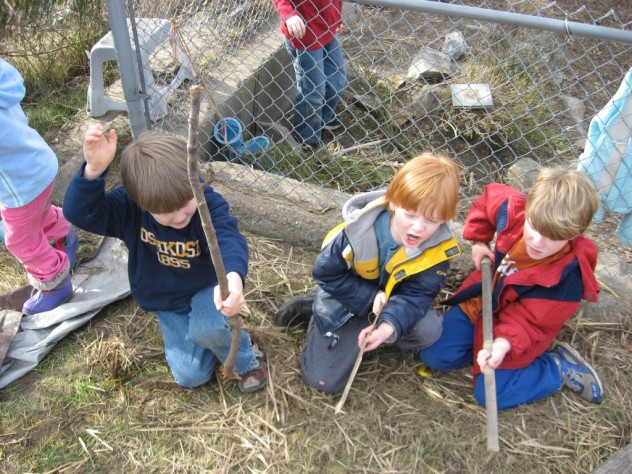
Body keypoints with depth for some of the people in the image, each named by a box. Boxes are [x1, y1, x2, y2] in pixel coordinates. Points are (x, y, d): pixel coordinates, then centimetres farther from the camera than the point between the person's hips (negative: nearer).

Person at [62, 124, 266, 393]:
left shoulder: (209, 205, -28)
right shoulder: (130, 207, -22)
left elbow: (228, 240, -46)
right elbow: (80, 213, -32)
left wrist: (233, 277, -71)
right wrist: (93, 170, -53)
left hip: (205, 289, -3)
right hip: (166, 302, 3)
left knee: (205, 329, -36)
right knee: (191, 376, -4)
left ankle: (245, 357, -2)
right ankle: (218, 336, 28)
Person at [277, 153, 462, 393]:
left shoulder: (439, 248, -24)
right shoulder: (359, 232, -32)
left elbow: (415, 294, -22)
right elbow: (326, 273, -19)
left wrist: (389, 325, -42)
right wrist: (370, 298, -25)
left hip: (391, 302, 3)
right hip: (348, 300, -2)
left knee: (429, 329, -26)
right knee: (323, 380, -5)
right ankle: (313, 311, 17)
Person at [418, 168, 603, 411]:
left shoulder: (566, 275, -31)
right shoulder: (513, 208, -23)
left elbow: (528, 320, -24)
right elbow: (489, 196, 1)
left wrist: (505, 343, -42)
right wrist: (479, 241, -2)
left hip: (520, 328, -5)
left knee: (489, 393, -11)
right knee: (433, 355, -1)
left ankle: (558, 367, 7)